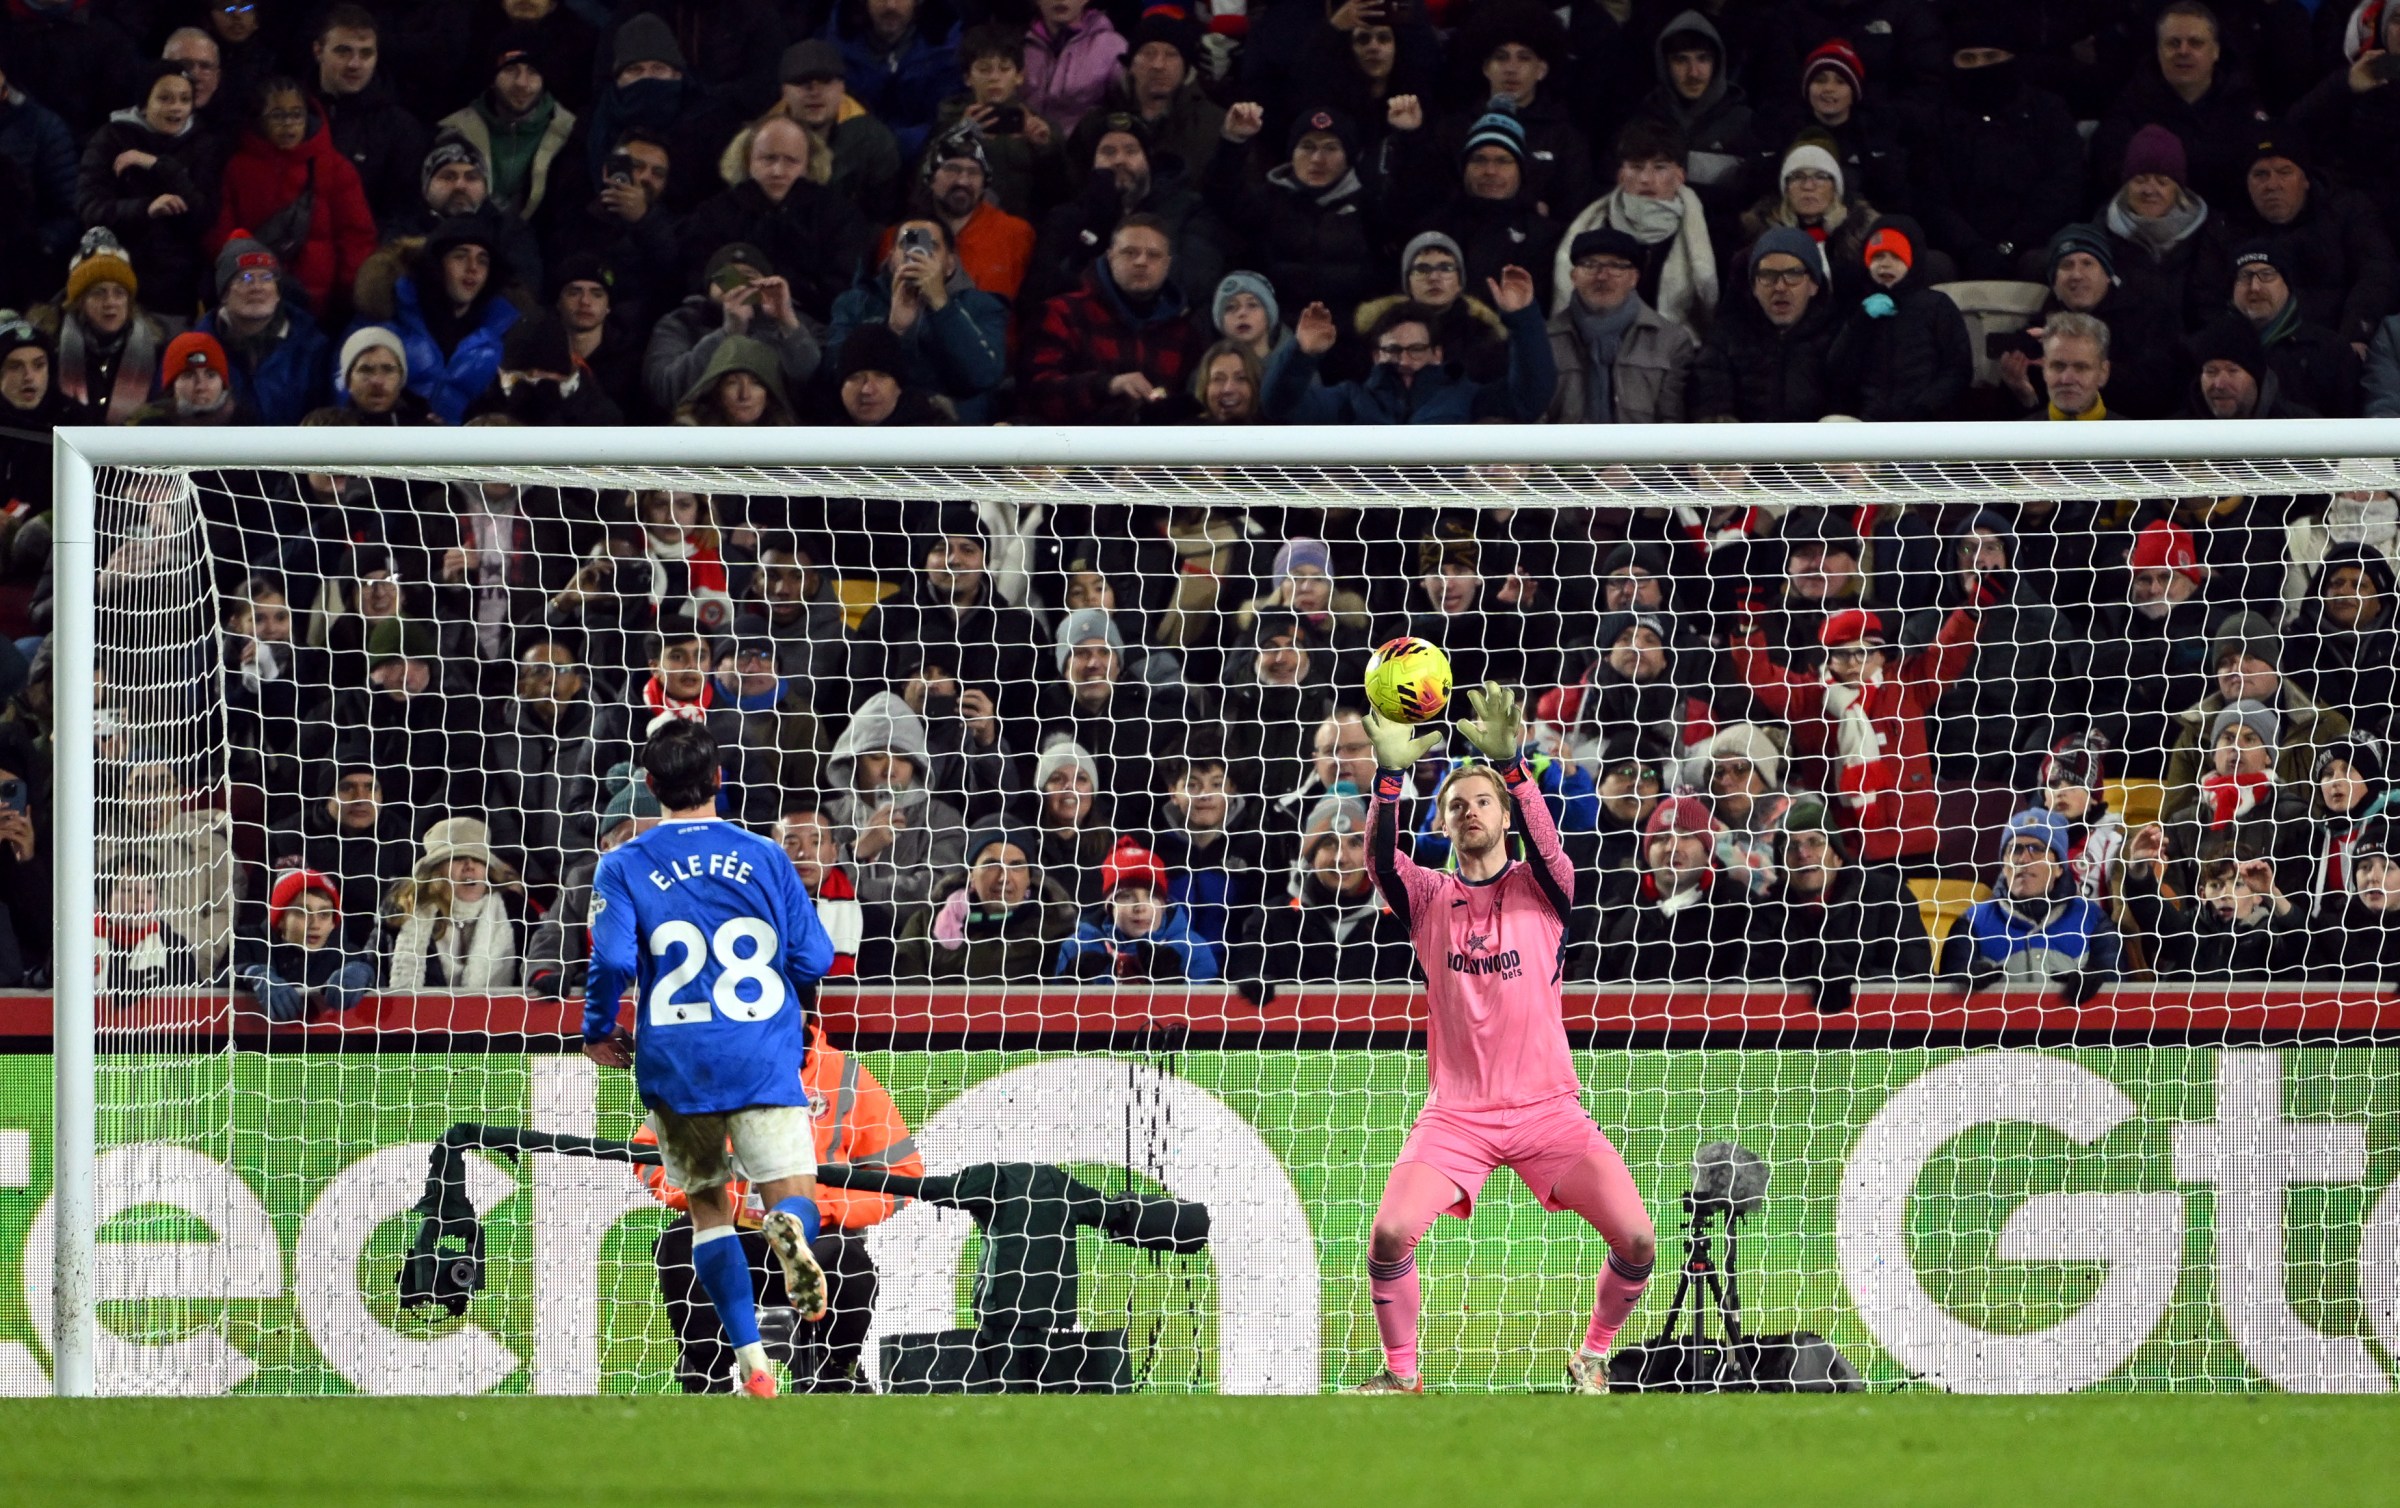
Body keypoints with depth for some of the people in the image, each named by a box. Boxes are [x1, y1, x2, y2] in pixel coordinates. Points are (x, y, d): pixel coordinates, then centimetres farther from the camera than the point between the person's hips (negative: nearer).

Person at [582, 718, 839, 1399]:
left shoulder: (624, 867, -1)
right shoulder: (765, 858, 4)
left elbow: (613, 959, -13)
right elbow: (814, 960, 5)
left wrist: (599, 1033, 5)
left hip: (674, 1064, 0)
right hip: (766, 1059, 0)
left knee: (708, 1208, 16)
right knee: (796, 1205, 0)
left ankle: (752, 1363, 7)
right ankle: (790, 1231, -40)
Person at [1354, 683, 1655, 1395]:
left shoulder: (1540, 889, 3)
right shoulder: (1428, 898, 6)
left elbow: (1545, 842, -19)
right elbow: (1381, 861, -14)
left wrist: (1509, 764, -36)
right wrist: (1390, 775, -31)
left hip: (1547, 1108, 0)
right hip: (1455, 1114, 0)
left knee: (1636, 1242, -15)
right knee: (1390, 1234, -22)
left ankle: (1592, 1357, 13)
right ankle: (1400, 1376, 1)